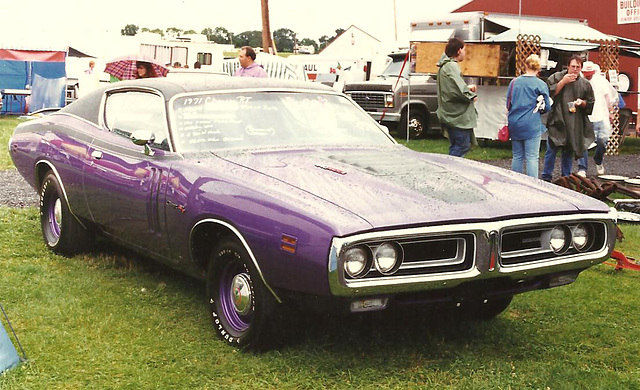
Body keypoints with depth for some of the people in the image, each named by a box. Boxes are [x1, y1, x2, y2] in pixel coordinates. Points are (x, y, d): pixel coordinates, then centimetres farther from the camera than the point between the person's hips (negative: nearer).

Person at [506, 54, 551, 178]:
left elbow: (508, 105, 9)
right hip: (532, 125, -4)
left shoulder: (514, 82, 5)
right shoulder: (541, 85, -5)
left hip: (514, 124, 4)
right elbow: (546, 107, -2)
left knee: (517, 156, 11)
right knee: (532, 158, -2)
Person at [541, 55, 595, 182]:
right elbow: (549, 93, -9)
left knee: (569, 152, 8)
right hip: (557, 121, -3)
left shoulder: (585, 84, 10)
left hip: (575, 125, 3)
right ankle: (546, 178, 7)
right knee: (552, 150, -3)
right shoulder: (557, 77, 2)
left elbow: (591, 104, 15)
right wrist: (563, 82, -13)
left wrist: (582, 102, -6)